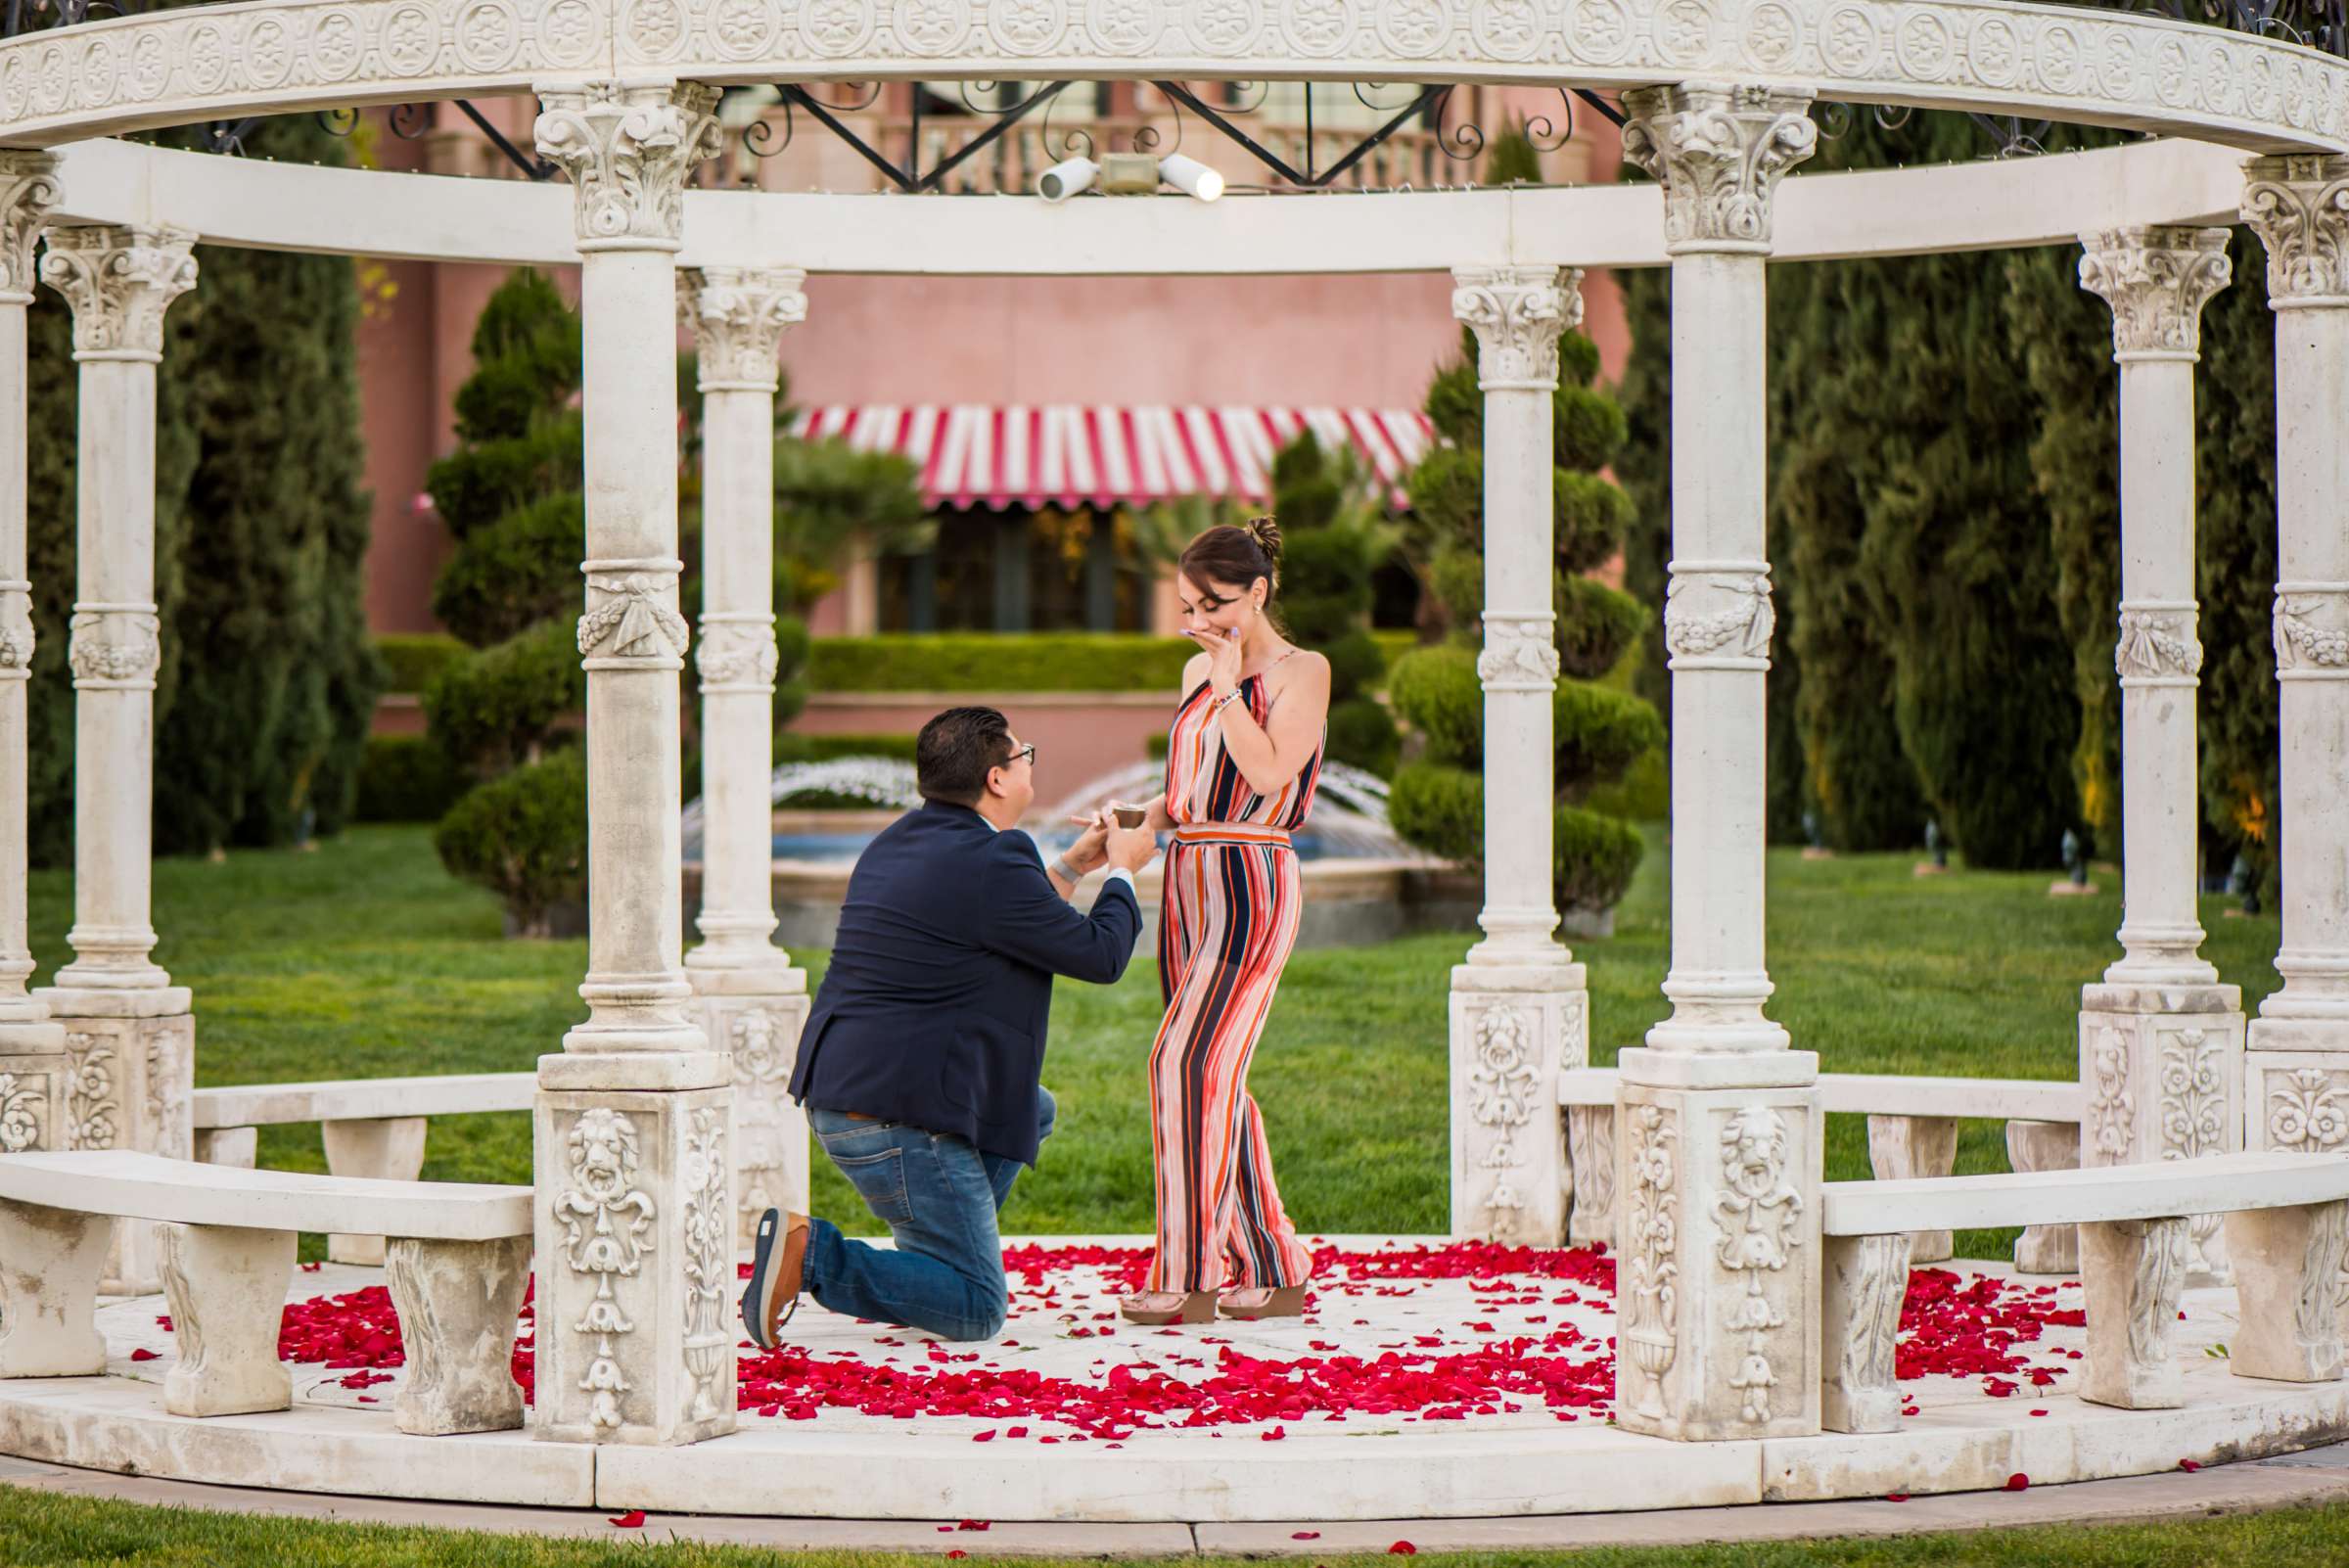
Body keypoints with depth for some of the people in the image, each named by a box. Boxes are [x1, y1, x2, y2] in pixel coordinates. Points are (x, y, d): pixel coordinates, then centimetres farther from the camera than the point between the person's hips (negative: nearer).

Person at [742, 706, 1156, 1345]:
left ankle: (932, 1258, 18)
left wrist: (1075, 865, 34)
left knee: (1037, 1110, 28)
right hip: (899, 1119, -10)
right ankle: (811, 1253, -15)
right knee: (977, 1313, -3)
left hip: (838, 1094, 10)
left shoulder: (900, 842, 13)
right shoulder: (992, 864, -16)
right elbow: (1100, 956, -5)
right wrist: (1122, 871, 13)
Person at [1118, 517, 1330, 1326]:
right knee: (1217, 1080, 7)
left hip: (1252, 886, -8)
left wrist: (1227, 683, -12)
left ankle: (1188, 1275, -16)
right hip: (1188, 886, 8)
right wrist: (1140, 820, 6)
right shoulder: (1197, 673, 16)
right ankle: (1275, 1270, 15)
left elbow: (1268, 773, -18)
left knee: (1189, 1062, -17)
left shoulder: (1301, 672, -4)